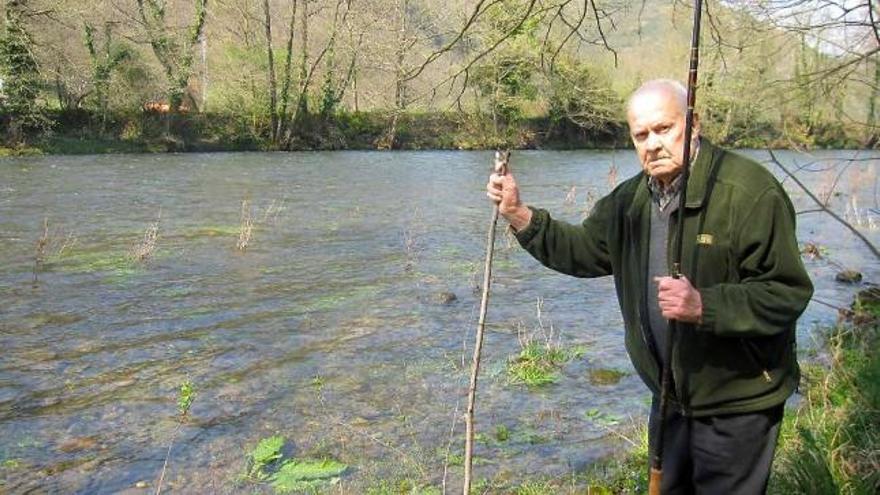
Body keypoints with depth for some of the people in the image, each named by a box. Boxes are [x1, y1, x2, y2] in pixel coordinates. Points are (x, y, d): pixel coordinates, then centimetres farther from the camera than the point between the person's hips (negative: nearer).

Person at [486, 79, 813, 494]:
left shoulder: (751, 191, -20)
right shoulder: (631, 199, 3)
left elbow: (787, 293, -22)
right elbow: (581, 249, 11)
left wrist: (704, 306, -34)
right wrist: (519, 215, -2)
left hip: (737, 404, -7)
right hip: (670, 398, 7)